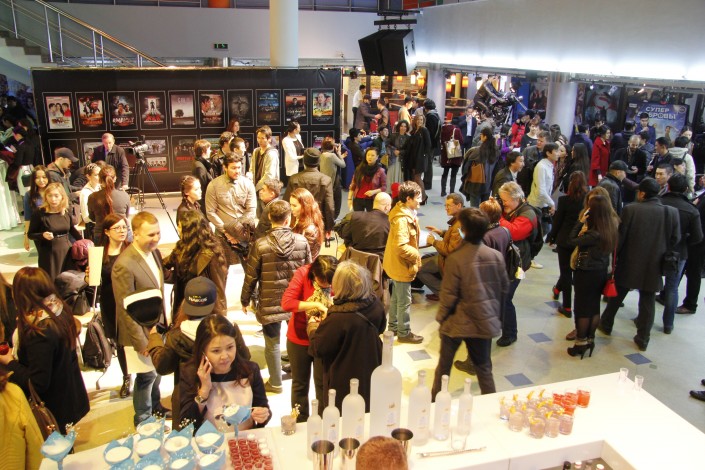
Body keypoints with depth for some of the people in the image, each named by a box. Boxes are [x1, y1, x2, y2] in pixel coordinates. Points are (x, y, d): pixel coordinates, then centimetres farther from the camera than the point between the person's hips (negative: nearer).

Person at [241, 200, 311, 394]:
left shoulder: (260, 245, -15)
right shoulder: (302, 241, -8)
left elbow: (251, 276, -8)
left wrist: (245, 300, 7)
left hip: (269, 304, -2)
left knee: (272, 343, 13)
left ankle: (275, 382, 26)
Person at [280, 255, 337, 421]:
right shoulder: (303, 274, -20)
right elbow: (286, 303, -29)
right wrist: (316, 305, -34)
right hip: (299, 339, 0)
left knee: (323, 384, 12)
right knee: (300, 384, 16)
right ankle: (300, 422, 34)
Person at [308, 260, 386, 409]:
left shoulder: (338, 318, -32)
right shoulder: (376, 305, -14)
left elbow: (318, 349, -19)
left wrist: (312, 327, 2)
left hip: (345, 386, -6)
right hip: (371, 376, 6)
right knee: (368, 419, 25)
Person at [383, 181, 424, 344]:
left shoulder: (406, 213, 4)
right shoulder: (402, 219, -28)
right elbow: (401, 247, -33)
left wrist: (414, 254, 11)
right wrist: (416, 255, -19)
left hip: (397, 264, 10)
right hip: (401, 265, -10)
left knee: (396, 297, 22)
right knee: (404, 301, 4)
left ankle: (394, 327, 36)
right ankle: (404, 333, 18)